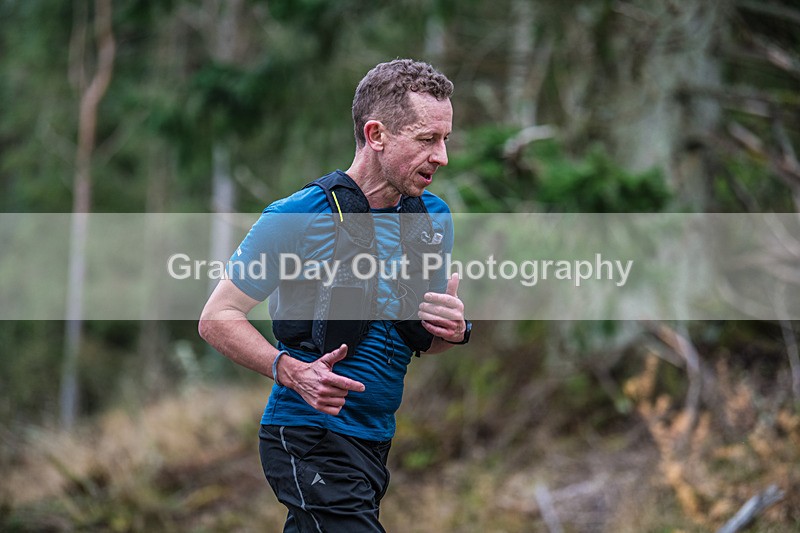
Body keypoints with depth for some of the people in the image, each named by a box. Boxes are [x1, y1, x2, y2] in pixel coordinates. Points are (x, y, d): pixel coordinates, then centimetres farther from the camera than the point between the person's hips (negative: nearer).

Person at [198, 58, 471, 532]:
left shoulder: (434, 216, 7)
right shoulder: (298, 217, -14)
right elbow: (218, 318, -11)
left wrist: (453, 330, -6)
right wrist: (294, 372, -26)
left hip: (376, 440, 7)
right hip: (310, 439, -7)